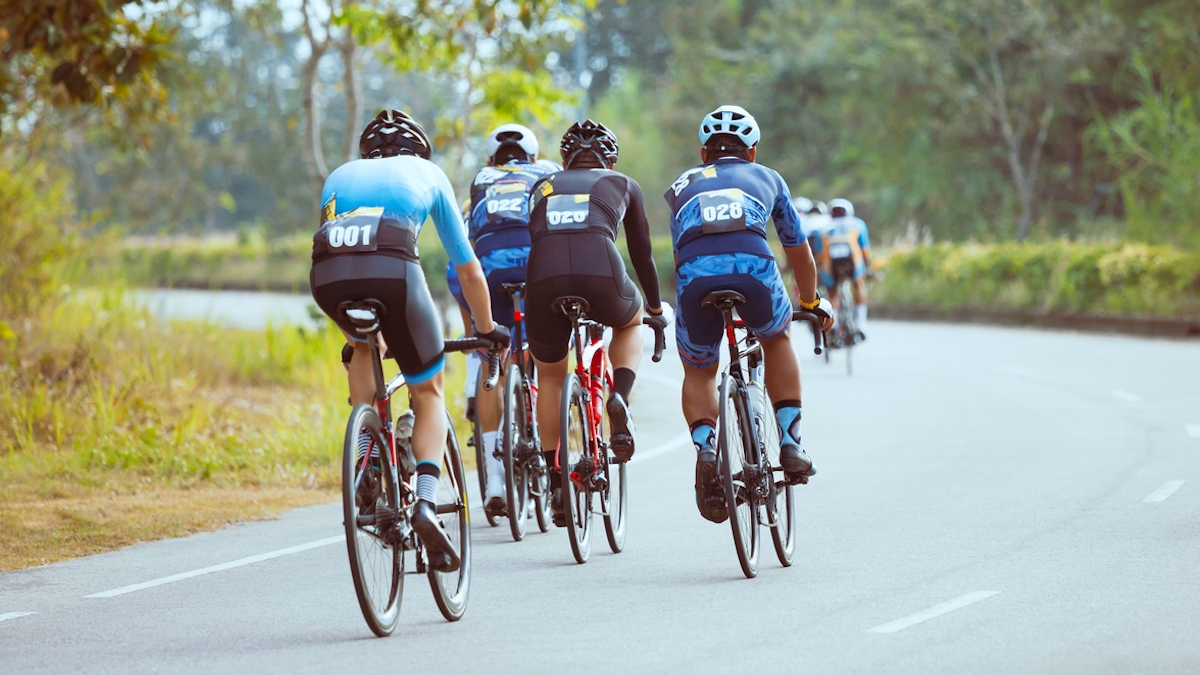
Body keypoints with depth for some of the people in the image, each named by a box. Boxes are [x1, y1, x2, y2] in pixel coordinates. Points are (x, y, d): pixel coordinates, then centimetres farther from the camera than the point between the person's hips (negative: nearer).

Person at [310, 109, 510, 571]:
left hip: (327, 273, 2)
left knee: (362, 347, 36)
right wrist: (487, 329, 52)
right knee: (428, 392, 17)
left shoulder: (340, 175, 36)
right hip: (391, 268, -2)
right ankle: (426, 503, -2)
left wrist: (351, 333, 56)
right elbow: (469, 270, 36)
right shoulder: (427, 174, 31)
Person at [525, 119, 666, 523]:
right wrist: (656, 309, 49)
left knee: (549, 377, 25)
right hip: (602, 278, -1)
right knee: (630, 323, 35)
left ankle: (556, 483, 21)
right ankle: (619, 399, 7)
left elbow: (522, 245, 33)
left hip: (544, 283, 1)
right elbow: (642, 254, 35)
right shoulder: (623, 186, 28)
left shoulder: (542, 187, 30)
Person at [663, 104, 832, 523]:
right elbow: (799, 251, 44)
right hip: (753, 268, 0)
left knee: (698, 370, 25)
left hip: (694, 275, 0)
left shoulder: (683, 186, 35)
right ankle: (790, 443, 21)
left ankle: (705, 448, -2)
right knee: (777, 339, 33)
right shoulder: (767, 179, 34)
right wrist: (812, 303, 61)